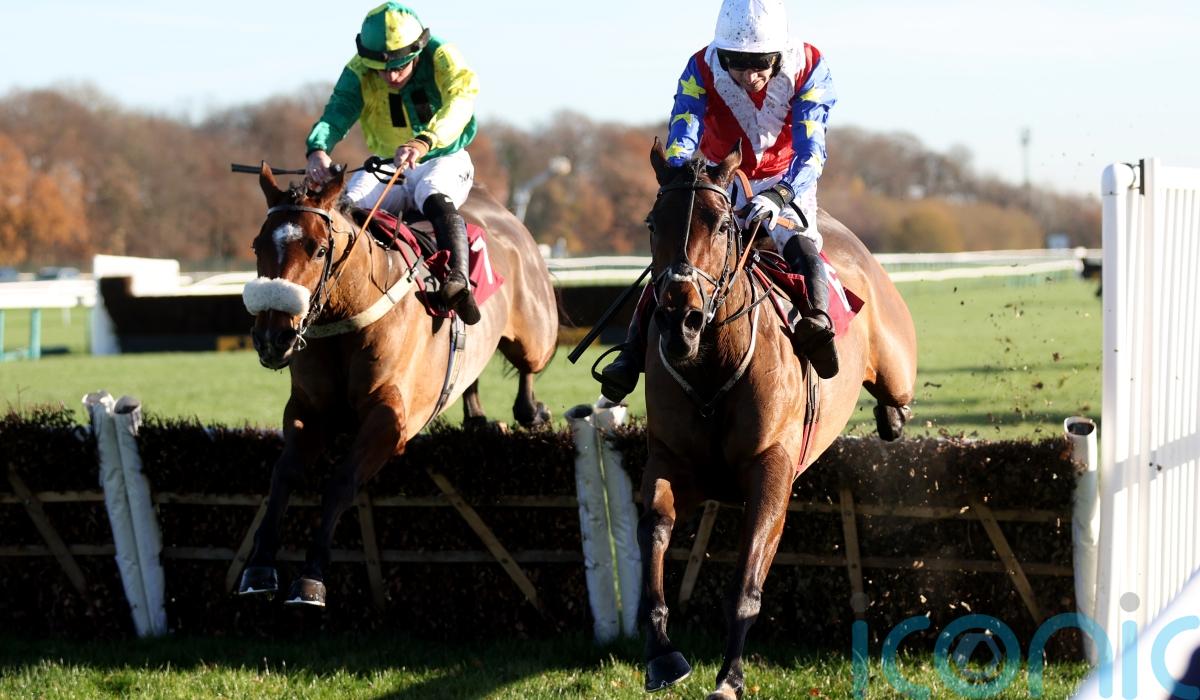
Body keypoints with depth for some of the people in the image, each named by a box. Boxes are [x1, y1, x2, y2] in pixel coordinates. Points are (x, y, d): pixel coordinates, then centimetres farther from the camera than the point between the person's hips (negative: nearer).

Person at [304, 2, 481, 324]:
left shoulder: (441, 59, -17)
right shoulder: (358, 73, -9)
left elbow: (461, 99, -36)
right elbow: (337, 113, -23)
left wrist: (424, 142, -57)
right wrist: (317, 149, -49)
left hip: (445, 160, -3)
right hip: (388, 168, 3)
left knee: (436, 198, -37)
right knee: (345, 203, -26)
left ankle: (459, 280, -52)